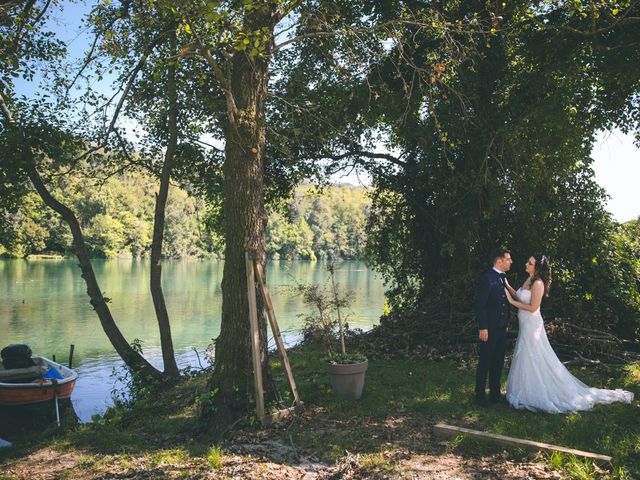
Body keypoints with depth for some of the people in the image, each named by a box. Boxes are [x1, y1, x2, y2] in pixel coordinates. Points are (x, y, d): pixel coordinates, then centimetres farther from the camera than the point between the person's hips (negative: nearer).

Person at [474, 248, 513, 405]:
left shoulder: (504, 278, 9)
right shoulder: (487, 278, -16)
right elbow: (480, 305, -17)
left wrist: (506, 324, 15)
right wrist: (482, 328, -19)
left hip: (501, 328, 8)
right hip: (489, 328, -8)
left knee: (498, 362, 15)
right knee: (484, 362, 3)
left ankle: (495, 392, 27)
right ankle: (480, 395, 14)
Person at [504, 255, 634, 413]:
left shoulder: (538, 283, -19)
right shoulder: (529, 280, 9)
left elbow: (532, 307, -21)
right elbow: (519, 297, 11)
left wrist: (512, 302, -18)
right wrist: (507, 286, 5)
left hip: (532, 327, -9)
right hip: (526, 326, 9)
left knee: (535, 360, 1)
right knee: (527, 361, 16)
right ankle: (530, 392, 27)